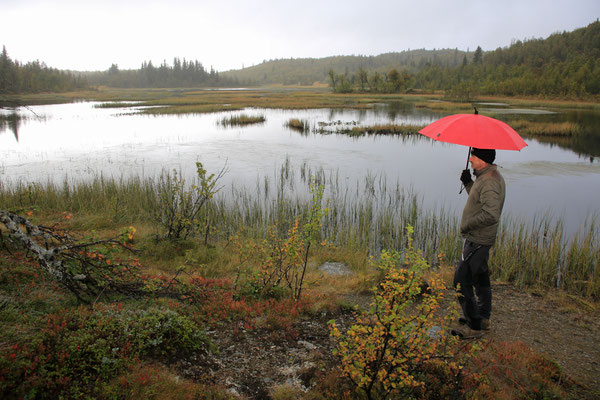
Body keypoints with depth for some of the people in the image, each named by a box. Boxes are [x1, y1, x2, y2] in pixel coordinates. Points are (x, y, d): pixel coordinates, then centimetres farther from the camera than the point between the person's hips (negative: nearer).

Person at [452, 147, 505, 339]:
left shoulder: (489, 181, -24)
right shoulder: (490, 176, 11)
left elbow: (490, 215, -33)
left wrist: (467, 224, -20)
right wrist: (468, 183, 8)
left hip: (477, 241, -11)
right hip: (482, 239, 11)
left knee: (462, 280, -6)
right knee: (481, 277, 21)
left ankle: (474, 326, 4)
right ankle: (484, 318, 35)